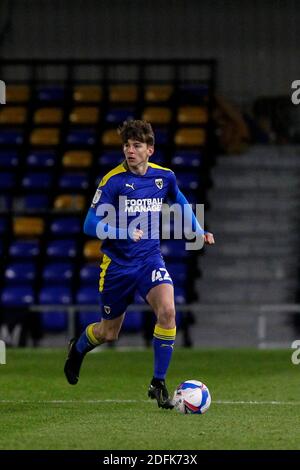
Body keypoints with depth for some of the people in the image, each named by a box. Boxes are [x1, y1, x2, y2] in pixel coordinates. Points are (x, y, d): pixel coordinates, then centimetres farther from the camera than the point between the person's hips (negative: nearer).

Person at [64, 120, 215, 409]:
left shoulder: (164, 177, -2)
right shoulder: (113, 181, -15)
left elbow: (180, 203, 21)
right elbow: (91, 225, -16)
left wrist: (198, 231, 12)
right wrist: (125, 233, -30)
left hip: (150, 259, 2)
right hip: (117, 263, -2)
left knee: (167, 312, -24)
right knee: (109, 332, 11)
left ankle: (158, 384, -11)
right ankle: (77, 348, 48)